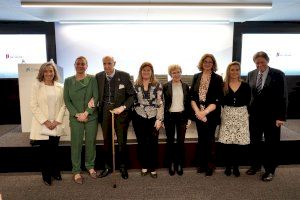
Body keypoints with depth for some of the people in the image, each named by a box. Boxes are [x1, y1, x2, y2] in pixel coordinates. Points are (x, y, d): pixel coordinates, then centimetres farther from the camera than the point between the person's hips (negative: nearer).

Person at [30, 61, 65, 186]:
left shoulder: (60, 87, 4)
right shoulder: (36, 86, -3)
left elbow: (63, 105, 4)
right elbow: (34, 106, -7)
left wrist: (57, 120, -6)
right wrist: (45, 121, -12)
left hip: (56, 125, 2)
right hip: (42, 125, -2)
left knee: (55, 150, 9)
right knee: (45, 151, 5)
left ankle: (55, 172, 27)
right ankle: (46, 176, 21)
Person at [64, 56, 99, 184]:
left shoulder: (92, 79, 0)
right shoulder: (68, 81, 4)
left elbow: (96, 98, -6)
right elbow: (67, 100, 1)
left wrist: (86, 113, -13)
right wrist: (77, 114, -10)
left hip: (91, 117, 0)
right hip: (75, 118, 0)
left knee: (91, 142, 9)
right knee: (76, 144, 4)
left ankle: (90, 166, 28)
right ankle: (76, 171, 18)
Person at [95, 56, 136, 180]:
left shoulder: (124, 76, -8)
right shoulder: (98, 76, 1)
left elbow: (132, 95, -6)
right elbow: (96, 93, 13)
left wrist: (123, 107, -17)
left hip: (120, 112, -3)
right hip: (105, 113, 3)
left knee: (122, 141, 7)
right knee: (107, 141, 14)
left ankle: (123, 167, 26)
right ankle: (107, 167, 30)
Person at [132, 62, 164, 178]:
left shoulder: (157, 85, -1)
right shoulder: (136, 85, 4)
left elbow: (160, 103, -4)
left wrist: (159, 119, -9)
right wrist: (131, 116, 0)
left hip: (153, 118, -1)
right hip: (139, 118, 1)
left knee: (153, 144, 1)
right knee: (141, 143, 8)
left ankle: (153, 168, 16)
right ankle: (144, 166, 24)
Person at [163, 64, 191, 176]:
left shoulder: (185, 86, 5)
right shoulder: (166, 86, -2)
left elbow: (188, 103, 7)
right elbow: (162, 103, -2)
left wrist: (189, 118, 3)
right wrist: (162, 119, -5)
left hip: (182, 116, 2)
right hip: (169, 116, -1)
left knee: (181, 141, 6)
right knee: (170, 141, 8)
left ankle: (179, 164, 20)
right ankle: (171, 164, 22)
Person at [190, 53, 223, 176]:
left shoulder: (217, 79, -3)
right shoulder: (196, 77, 7)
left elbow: (217, 100, -9)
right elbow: (192, 96, 3)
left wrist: (205, 112, -16)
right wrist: (197, 111, -10)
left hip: (211, 114, -3)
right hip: (198, 114, 3)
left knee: (209, 139, 3)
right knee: (201, 139, 12)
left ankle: (210, 166, 18)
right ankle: (201, 164, 24)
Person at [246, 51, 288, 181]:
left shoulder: (278, 74, -7)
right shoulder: (251, 74, 5)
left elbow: (283, 96, -8)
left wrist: (281, 117, -12)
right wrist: (247, 111, 1)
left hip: (271, 116, -3)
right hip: (254, 115, 4)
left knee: (271, 144, 8)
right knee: (254, 141, 13)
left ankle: (270, 170, 23)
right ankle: (255, 165, 31)